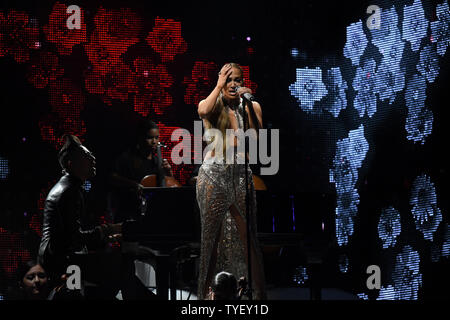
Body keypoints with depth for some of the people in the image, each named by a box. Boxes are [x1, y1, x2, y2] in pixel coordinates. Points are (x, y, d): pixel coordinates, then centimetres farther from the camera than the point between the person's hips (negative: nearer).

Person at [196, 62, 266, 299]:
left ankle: (258, 292, -1)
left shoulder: (251, 107, 10)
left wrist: (249, 105, -10)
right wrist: (219, 86, -12)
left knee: (247, 235, -4)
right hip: (213, 174, -1)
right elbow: (204, 112, -22)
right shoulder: (212, 104, 4)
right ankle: (208, 292, 5)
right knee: (212, 235, 0)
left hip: (241, 173, 1)